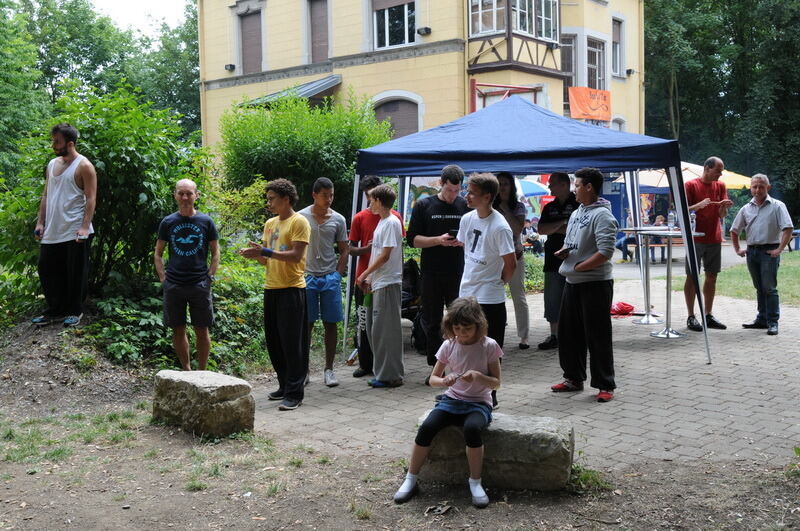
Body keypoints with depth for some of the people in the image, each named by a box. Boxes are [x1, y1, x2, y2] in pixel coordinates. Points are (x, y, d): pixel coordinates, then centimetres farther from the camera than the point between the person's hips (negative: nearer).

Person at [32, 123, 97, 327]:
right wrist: (40, 222, 11)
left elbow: (91, 199, -12)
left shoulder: (83, 166, -8)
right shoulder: (52, 164, 13)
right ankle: (55, 310, 20)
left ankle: (75, 311, 16)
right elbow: (46, 195, 18)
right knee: (47, 270, 9)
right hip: (52, 232, 7)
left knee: (75, 274, 3)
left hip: (75, 232, -7)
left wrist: (85, 227, -19)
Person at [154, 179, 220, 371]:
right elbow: (158, 253, 11)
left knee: (202, 330, 3)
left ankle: (202, 372, 15)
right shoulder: (168, 222, 4)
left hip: (200, 284, -1)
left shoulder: (206, 221, 1)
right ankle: (186, 370, 21)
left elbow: (215, 253, 7)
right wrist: (163, 278, 0)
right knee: (178, 330, 7)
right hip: (173, 285, 2)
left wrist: (209, 277, -3)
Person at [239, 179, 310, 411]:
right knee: (274, 342, 12)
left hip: (291, 290, -8)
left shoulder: (299, 222, -8)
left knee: (292, 342, -5)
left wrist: (265, 251, -20)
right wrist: (255, 255, -2)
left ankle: (294, 393, 1)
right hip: (271, 288, 8)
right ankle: (284, 385, 24)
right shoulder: (270, 224, 16)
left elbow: (296, 256, -17)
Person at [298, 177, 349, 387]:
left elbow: (344, 251, 11)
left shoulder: (338, 219, 6)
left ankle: (329, 369, 12)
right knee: (306, 324, 1)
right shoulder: (301, 217, 1)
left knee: (330, 323, 4)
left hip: (330, 277, 2)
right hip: (307, 276, -2)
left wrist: (338, 274, 1)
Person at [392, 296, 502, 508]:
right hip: (452, 399, 3)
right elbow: (433, 379, 7)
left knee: (471, 428, -37)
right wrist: (444, 381, -17)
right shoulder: (449, 345, 1)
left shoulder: (488, 346, -5)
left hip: (478, 403, -2)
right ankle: (410, 481, -11)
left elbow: (496, 383, -1)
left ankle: (475, 483, -17)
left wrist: (478, 376, -21)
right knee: (427, 427, -26)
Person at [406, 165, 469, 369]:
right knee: (432, 323, 6)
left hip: (458, 274, 0)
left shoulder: (466, 206, 6)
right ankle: (436, 368, 15)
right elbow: (412, 239, 1)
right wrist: (438, 240, -14)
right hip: (432, 274, 0)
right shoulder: (423, 206, 3)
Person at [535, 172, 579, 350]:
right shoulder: (549, 207, 16)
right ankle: (554, 336, 15)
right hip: (553, 260, 6)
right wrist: (562, 223, -8)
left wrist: (554, 228, -6)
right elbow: (541, 229, 4)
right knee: (552, 300, 7)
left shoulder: (578, 205, -3)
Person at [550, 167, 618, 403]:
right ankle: (574, 378, 28)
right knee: (568, 332, 15)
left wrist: (579, 267, -18)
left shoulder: (602, 215, -14)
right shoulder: (576, 214, 15)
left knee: (598, 337, -3)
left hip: (596, 283, -9)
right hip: (572, 283, 9)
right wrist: (563, 251, 4)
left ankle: (605, 385, 6)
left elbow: (605, 252, -23)